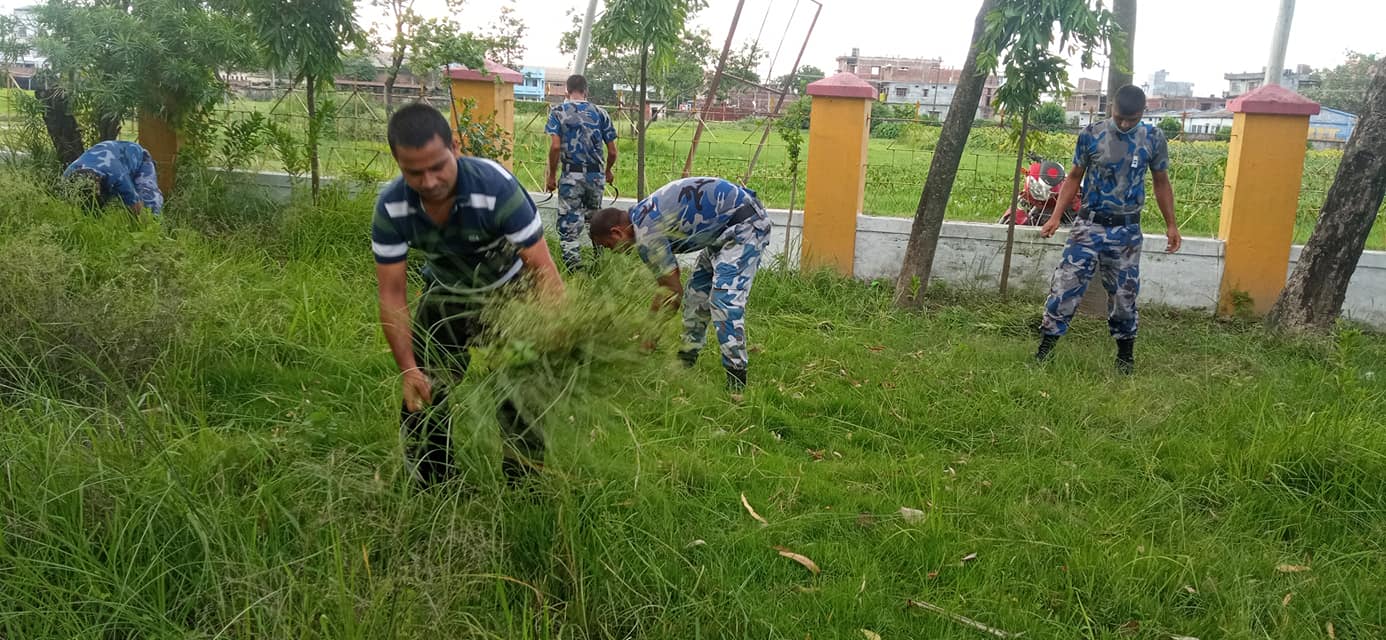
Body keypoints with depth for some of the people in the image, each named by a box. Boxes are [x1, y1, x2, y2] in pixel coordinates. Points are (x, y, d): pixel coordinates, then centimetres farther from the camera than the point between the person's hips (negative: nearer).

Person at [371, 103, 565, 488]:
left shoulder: (496, 188, -35)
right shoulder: (391, 208, -24)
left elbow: (544, 271, -34)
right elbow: (392, 293, -17)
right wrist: (408, 368, -26)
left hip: (506, 293, -3)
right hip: (443, 295, 4)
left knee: (518, 398, -10)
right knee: (422, 397, 5)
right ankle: (429, 494, 27)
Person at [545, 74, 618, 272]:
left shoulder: (558, 112, -1)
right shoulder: (600, 113, 7)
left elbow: (555, 146, -12)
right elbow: (612, 151, 6)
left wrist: (551, 175, -2)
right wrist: (608, 171, 24)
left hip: (571, 175, -3)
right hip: (596, 174, 3)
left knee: (569, 224, 0)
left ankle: (573, 268, -5)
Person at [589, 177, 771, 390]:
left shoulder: (646, 235, -19)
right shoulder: (642, 214, 11)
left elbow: (671, 292, -13)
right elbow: (672, 275, 17)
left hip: (745, 224, -11)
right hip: (726, 228, 11)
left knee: (725, 298, -18)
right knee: (697, 290, 15)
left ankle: (736, 379, -16)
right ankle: (687, 357, 24)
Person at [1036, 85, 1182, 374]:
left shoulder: (1153, 138, -2)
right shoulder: (1091, 134, -5)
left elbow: (1161, 183, 9)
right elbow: (1074, 177, 4)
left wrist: (1171, 225, 7)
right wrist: (1056, 216, -5)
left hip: (1127, 230, 1)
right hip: (1089, 224, -1)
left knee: (1124, 293, 8)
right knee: (1067, 284, -7)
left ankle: (1126, 353, 24)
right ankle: (1045, 346, 0)